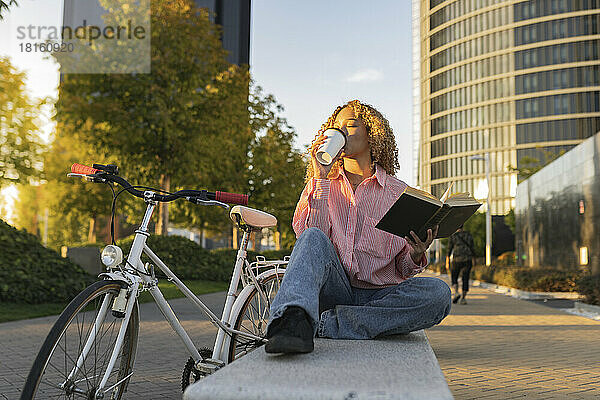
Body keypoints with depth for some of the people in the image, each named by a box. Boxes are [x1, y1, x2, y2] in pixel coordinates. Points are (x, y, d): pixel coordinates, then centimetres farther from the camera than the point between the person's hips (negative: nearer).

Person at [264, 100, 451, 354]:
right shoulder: (321, 185, 14)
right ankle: (295, 319, -52)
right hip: (333, 291, 0)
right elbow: (305, 233, -5)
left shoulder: (399, 193, 11)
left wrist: (416, 256, -14)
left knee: (438, 293, -27)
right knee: (314, 238, -27)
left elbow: (403, 269, 9)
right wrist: (321, 178, -9)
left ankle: (324, 324, -31)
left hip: (378, 297, 1)